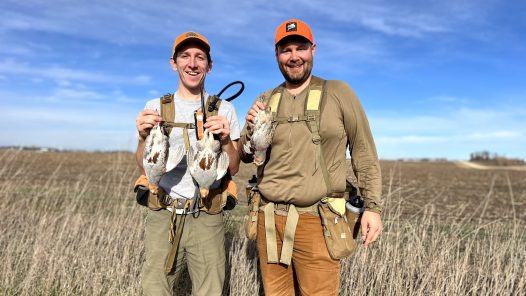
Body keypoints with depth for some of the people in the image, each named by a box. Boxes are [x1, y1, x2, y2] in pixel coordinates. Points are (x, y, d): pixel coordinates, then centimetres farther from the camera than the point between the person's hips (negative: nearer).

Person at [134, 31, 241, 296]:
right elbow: (145, 168, 1)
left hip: (206, 217, 0)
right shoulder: (156, 106, 4)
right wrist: (144, 137, -19)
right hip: (163, 215, 1)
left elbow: (233, 169, 2)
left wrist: (225, 140, -18)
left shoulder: (224, 109, 2)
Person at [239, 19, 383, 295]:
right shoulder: (266, 100, 9)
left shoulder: (338, 93, 0)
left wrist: (373, 206, -3)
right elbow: (245, 156, 14)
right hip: (269, 218, 4)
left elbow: (364, 153, 3)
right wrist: (250, 128, -6)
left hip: (316, 220, -3)